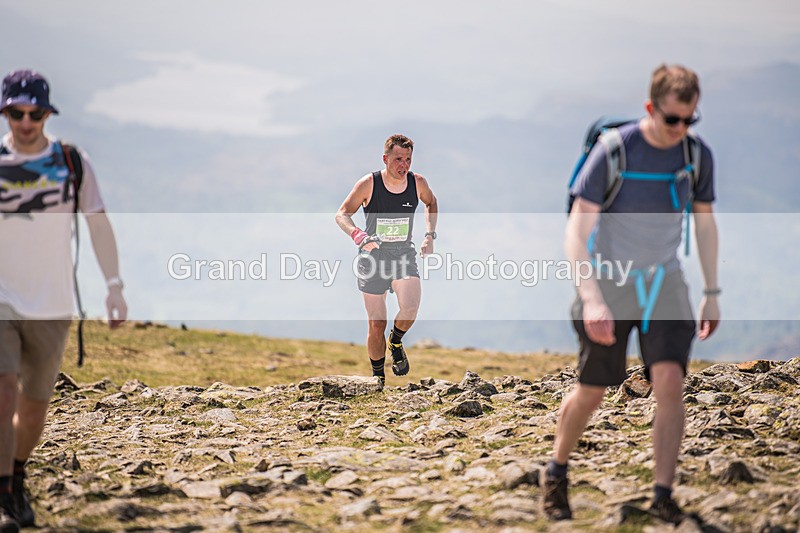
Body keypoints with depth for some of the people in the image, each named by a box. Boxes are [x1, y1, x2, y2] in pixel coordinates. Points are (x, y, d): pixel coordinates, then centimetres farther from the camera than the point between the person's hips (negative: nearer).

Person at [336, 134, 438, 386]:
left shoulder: (418, 183, -6)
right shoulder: (369, 184, -13)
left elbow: (431, 203, 17)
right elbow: (342, 215, -7)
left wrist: (430, 235, 6)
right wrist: (357, 235, -26)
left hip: (404, 254, 1)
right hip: (373, 255, -1)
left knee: (410, 308, -25)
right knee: (376, 325, 2)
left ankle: (396, 341, 8)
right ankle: (378, 379, 22)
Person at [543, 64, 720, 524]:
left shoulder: (698, 155, -5)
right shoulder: (613, 150, -18)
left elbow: (705, 222, 11)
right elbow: (577, 231, -19)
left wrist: (712, 293, 12)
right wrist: (591, 298, -29)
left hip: (665, 282, 3)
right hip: (611, 283, -3)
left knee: (671, 382, -15)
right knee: (592, 392, 5)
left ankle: (664, 496, -9)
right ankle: (557, 473, 31)